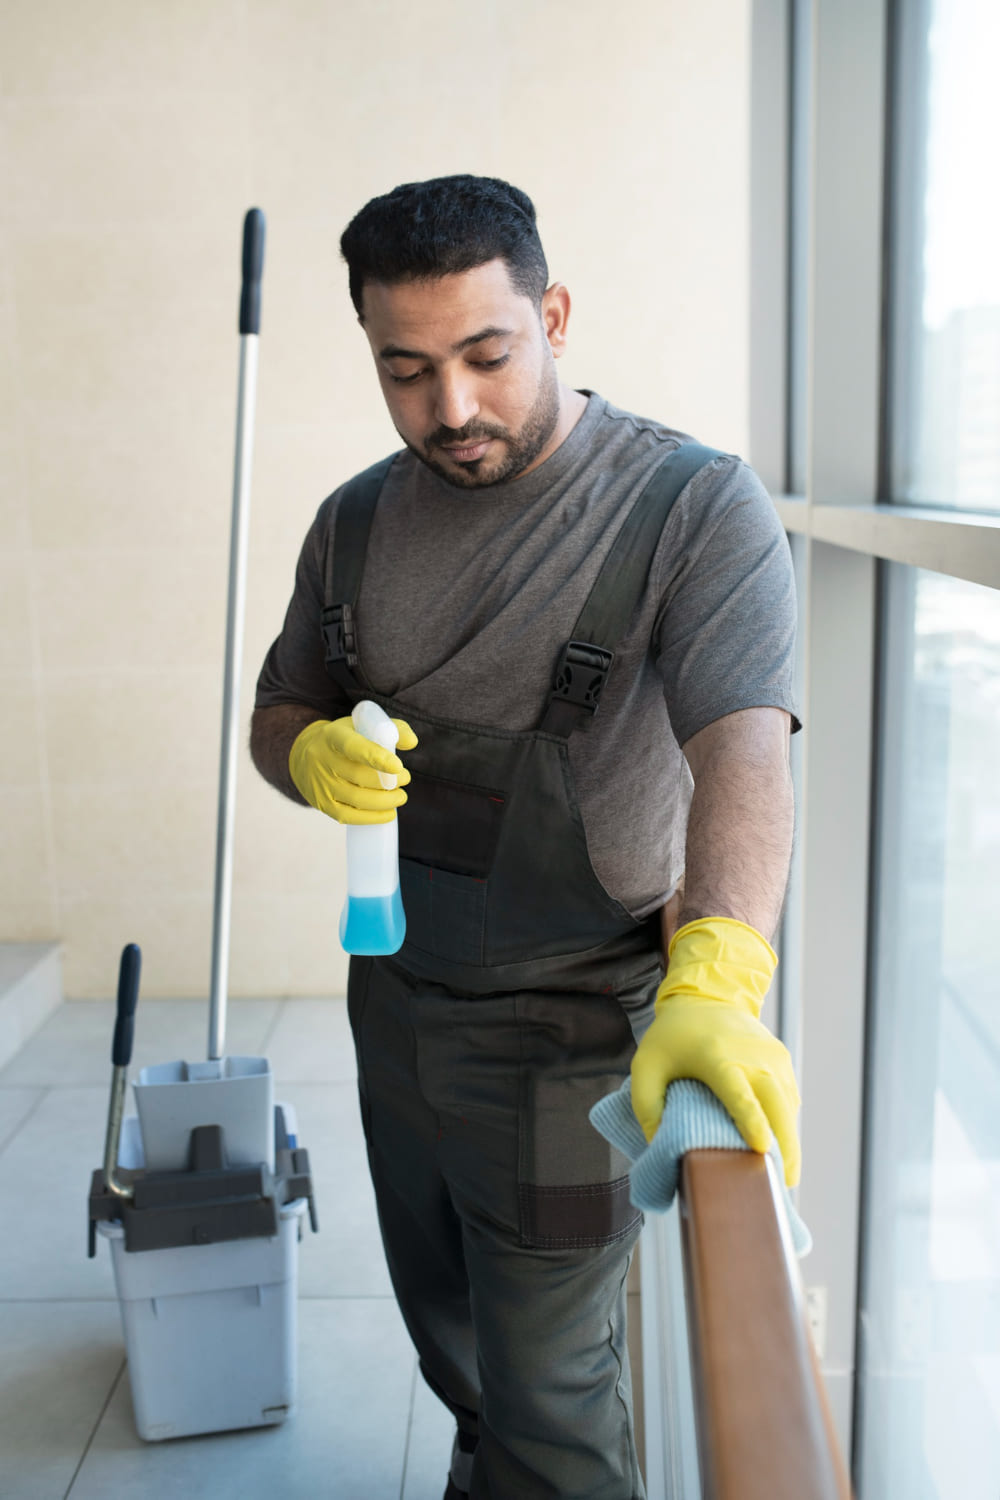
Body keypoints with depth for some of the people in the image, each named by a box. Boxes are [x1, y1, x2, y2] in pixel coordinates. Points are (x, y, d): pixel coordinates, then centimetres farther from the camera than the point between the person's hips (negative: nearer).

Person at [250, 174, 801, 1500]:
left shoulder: (695, 507, -17)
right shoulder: (358, 520, 1)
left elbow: (743, 751, -31)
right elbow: (278, 712, 10)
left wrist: (714, 979, -49)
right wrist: (315, 758, -15)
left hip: (573, 1031, -6)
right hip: (395, 1001, 6)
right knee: (445, 1332, 28)